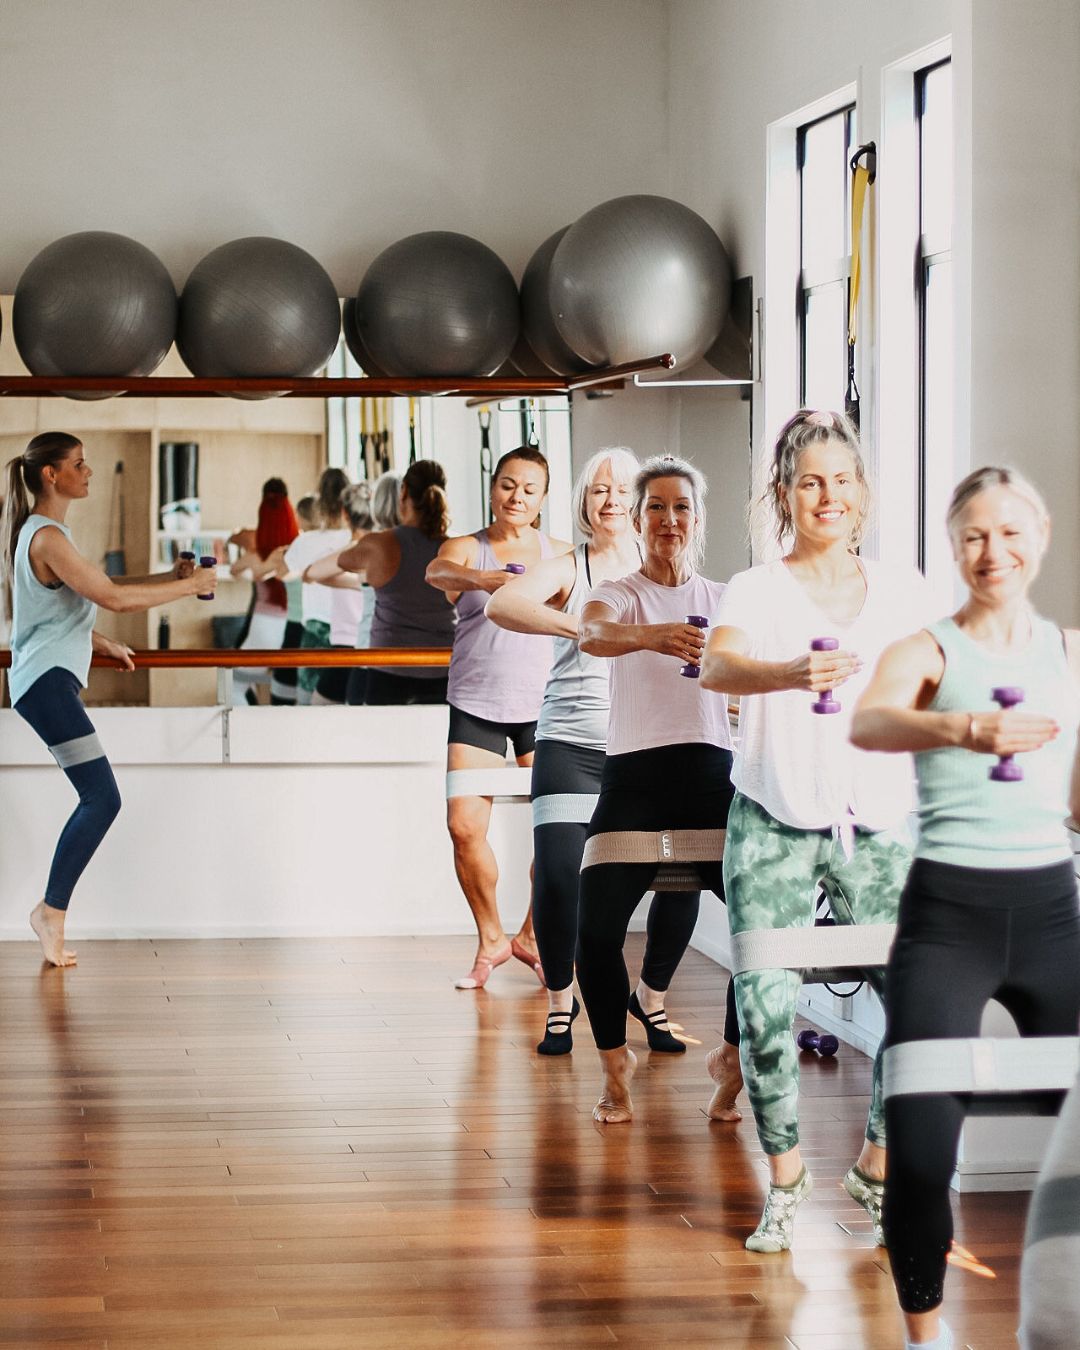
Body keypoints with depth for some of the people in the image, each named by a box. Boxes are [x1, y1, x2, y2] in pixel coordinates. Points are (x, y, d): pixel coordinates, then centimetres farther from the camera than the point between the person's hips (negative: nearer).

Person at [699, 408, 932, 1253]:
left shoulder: (904, 591, 9)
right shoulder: (758, 589, -1)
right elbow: (718, 664, -22)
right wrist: (792, 674, -41)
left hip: (880, 826, 2)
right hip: (776, 825, -2)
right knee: (766, 1001, -10)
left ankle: (878, 1167, 15)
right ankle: (785, 1177, 11)